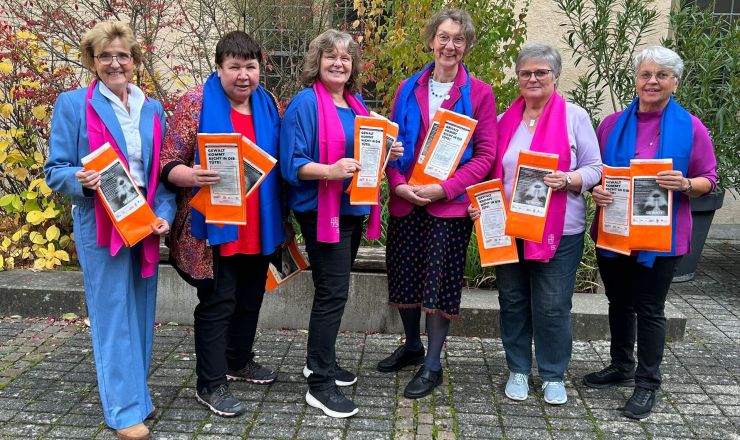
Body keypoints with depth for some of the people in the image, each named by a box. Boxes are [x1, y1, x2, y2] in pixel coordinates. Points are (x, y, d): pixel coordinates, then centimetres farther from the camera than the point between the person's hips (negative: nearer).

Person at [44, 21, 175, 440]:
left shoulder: (153, 109, 9)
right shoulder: (72, 104, -3)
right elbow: (56, 171, -3)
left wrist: (164, 214, -3)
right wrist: (81, 181, -24)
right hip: (101, 226, -4)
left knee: (142, 312, 13)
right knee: (113, 316, 1)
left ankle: (139, 394, 29)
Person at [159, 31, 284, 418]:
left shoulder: (269, 104, 7)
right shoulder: (197, 102, -10)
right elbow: (168, 164, -12)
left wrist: (280, 218, 3)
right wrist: (192, 176, -33)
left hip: (259, 226, 6)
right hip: (215, 226, -6)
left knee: (251, 297, 18)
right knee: (217, 303, 1)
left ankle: (239, 360, 39)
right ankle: (210, 384, 16)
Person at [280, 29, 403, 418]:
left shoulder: (356, 104, 13)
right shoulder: (305, 103, -11)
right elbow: (291, 164, -16)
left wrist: (387, 153, 1)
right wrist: (329, 171, -31)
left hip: (353, 208, 8)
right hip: (321, 210, -8)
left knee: (332, 289, 17)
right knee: (332, 292, -7)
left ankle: (320, 361, 33)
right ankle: (321, 384, 3)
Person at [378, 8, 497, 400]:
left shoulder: (479, 93, -3)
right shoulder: (408, 90, 8)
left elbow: (485, 154, -6)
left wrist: (445, 188, -17)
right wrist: (398, 184, -9)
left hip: (451, 203, -4)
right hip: (406, 201, 4)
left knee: (440, 281, 1)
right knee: (403, 276, 11)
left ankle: (432, 364, 17)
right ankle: (412, 346, 35)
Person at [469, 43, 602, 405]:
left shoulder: (574, 117, -1)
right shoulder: (505, 120, 9)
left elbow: (594, 169, -1)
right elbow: (491, 172, 13)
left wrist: (568, 179, -20)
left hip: (558, 230, -3)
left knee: (552, 306, 4)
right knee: (513, 302, 12)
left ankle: (553, 375, 23)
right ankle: (518, 370, 28)